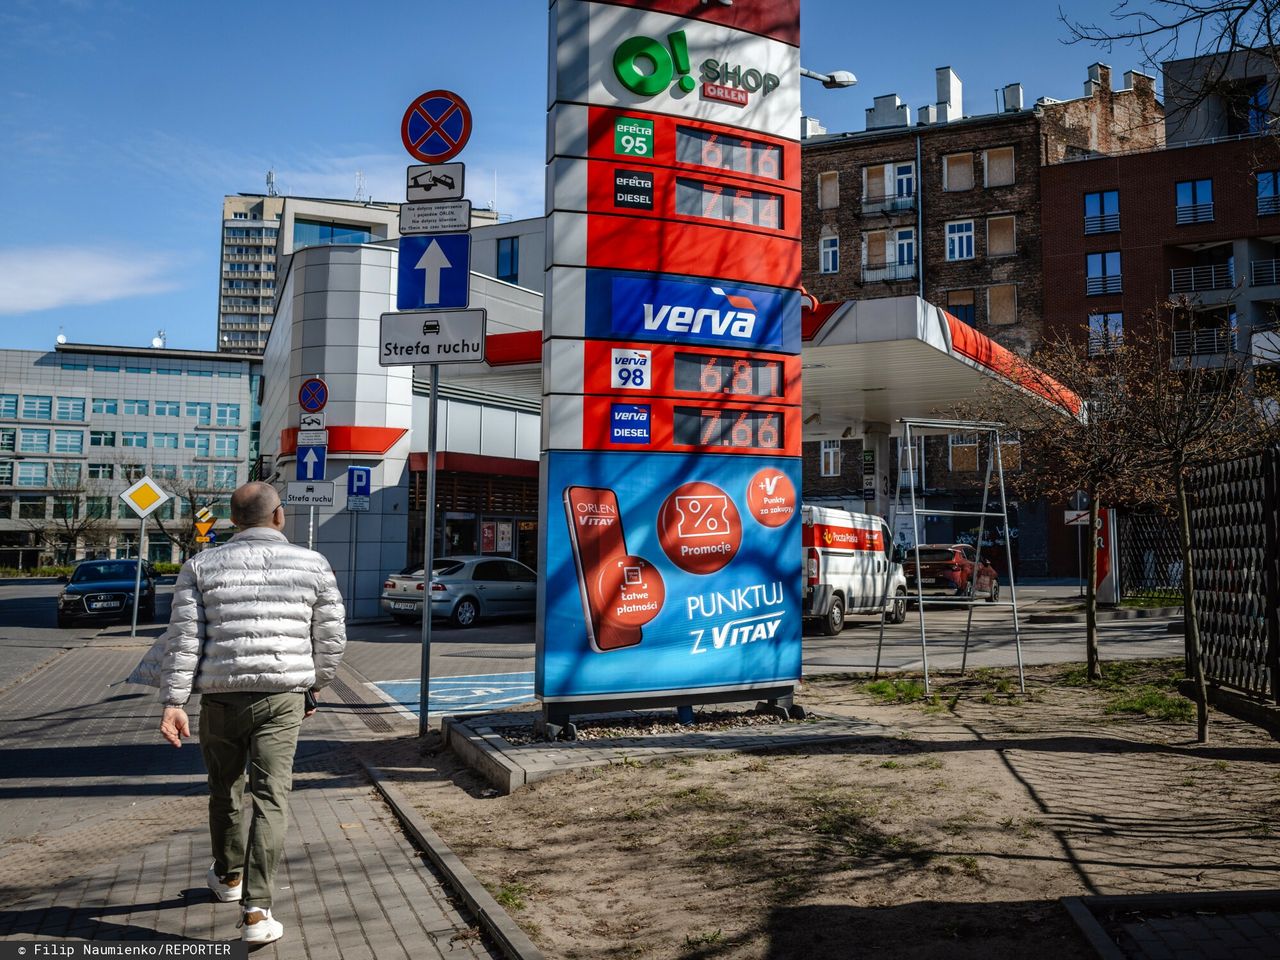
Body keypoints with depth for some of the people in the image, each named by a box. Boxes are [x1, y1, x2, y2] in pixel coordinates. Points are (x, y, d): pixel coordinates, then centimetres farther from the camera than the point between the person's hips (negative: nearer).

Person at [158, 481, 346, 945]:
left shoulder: (202, 566, 4)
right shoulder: (312, 564, 3)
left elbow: (184, 638, -3)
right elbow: (331, 638, 5)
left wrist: (173, 703, -3)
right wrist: (313, 686, 18)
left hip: (221, 697, 2)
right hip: (283, 697, -1)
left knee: (225, 792, 20)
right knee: (270, 799, 1)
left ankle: (228, 877, 42)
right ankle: (256, 911, -5)